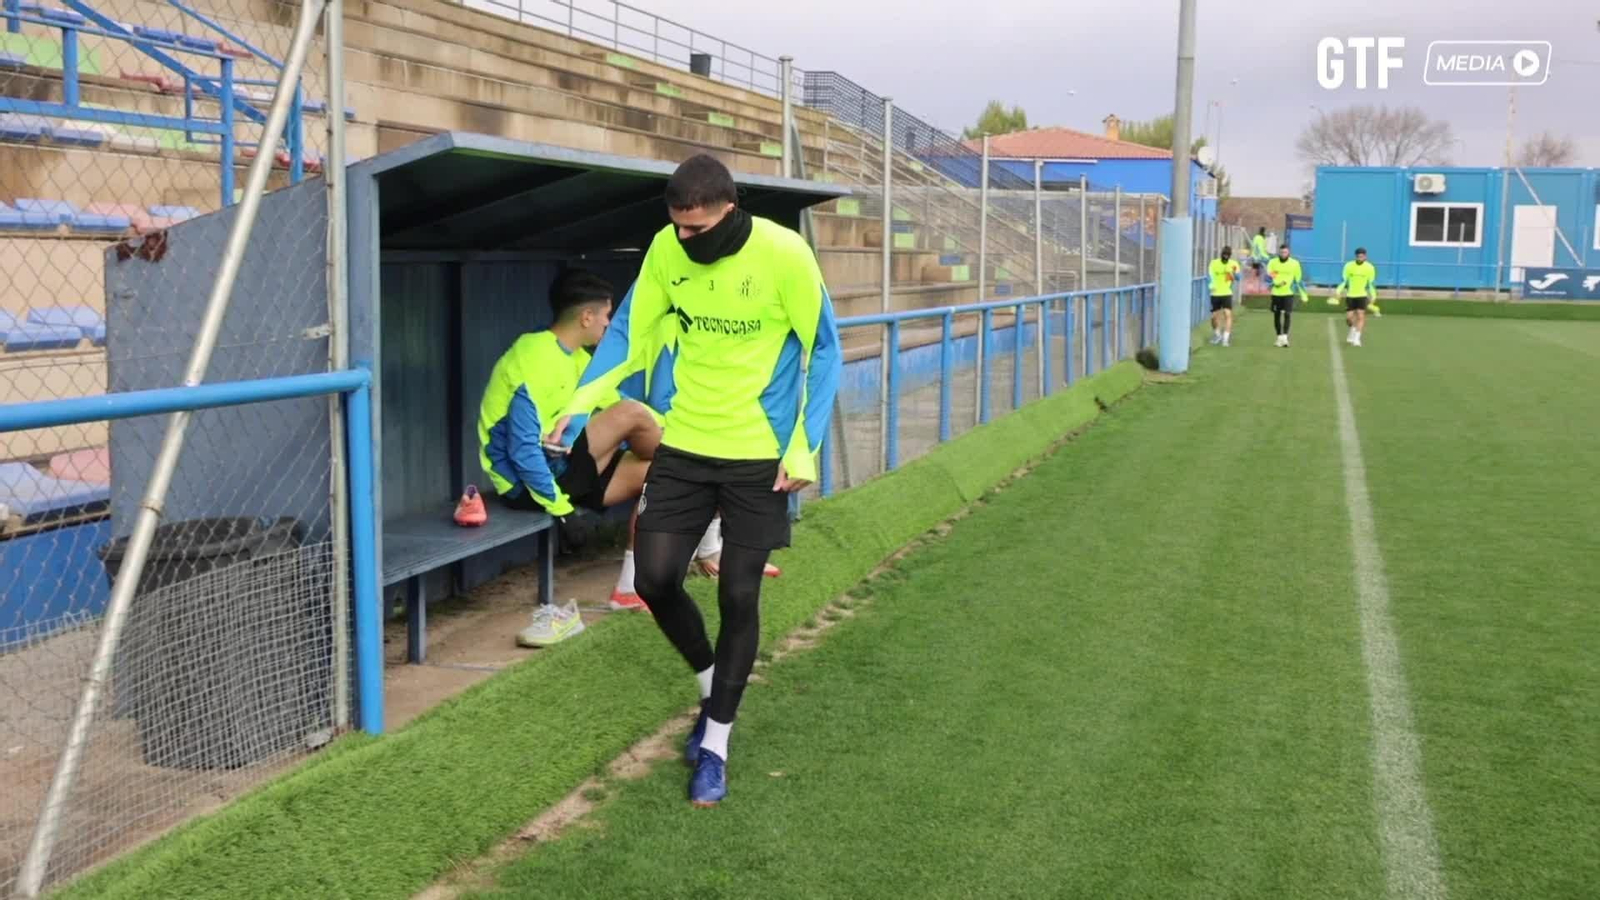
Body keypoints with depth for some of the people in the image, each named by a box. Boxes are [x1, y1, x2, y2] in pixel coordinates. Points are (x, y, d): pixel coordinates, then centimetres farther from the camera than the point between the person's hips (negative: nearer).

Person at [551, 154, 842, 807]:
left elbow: (823, 352, -8)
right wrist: (579, 406, -9)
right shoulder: (667, 249, -6)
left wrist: (804, 450, -12)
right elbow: (629, 334, 4)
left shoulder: (784, 254, -16)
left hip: (758, 455, -3)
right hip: (684, 446, 4)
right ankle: (713, 685, 28)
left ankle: (715, 745, 17)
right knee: (655, 580, -1)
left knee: (739, 596, 1)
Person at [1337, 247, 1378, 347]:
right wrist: (1339, 292, -7)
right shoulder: (1348, 266, -4)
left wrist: (1373, 296, -2)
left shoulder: (1370, 268, -5)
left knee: (1360, 316, -14)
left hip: (1362, 295, -1)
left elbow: (1371, 283, 2)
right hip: (1350, 295, 1)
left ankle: (1356, 338, -10)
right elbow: (1344, 281, 2)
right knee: (1349, 317, 1)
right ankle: (1353, 331, 32)